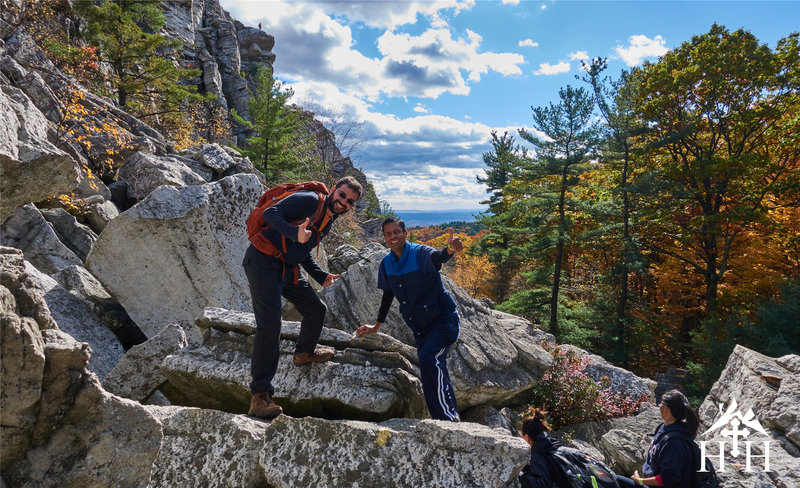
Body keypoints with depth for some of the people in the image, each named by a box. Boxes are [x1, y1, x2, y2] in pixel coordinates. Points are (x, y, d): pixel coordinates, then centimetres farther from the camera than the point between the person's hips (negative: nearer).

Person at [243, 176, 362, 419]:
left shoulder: (328, 222, 15)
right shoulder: (310, 201, -13)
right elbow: (271, 213, -23)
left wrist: (321, 276, 12)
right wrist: (294, 233, -38)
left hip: (288, 269, 10)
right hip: (264, 262, -9)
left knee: (317, 309, 16)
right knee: (269, 325, -15)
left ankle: (304, 352, 44)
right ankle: (259, 396, -11)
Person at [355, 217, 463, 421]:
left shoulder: (420, 253, -18)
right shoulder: (386, 264, 0)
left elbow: (437, 257, -42)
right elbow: (388, 295, 14)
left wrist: (449, 250, -66)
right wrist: (377, 326, 21)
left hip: (444, 318, -7)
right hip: (420, 327, 7)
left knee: (429, 358, -27)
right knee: (432, 371, 11)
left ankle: (447, 417, -18)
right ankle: (451, 417, 27)